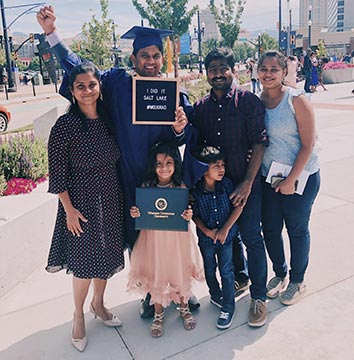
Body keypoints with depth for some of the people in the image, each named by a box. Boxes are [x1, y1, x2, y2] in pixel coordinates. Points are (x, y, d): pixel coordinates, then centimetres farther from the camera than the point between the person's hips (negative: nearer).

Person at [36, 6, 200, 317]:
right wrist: (52, 32, 4)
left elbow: (180, 140, -3)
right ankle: (151, 293, 33)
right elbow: (79, 69, 9)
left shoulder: (175, 92, 0)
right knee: (139, 237, 11)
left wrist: (180, 127, -26)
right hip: (133, 180, 0)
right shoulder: (117, 83, -1)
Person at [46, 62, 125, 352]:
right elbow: (57, 173, -12)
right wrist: (69, 209, -13)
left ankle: (98, 303, 40)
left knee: (107, 254, 16)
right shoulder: (65, 125, -13)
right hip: (82, 202, -5)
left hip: (111, 200, 5)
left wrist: (124, 197, 9)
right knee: (85, 259, 5)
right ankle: (79, 315, 29)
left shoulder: (108, 120, 1)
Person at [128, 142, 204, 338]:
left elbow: (186, 213, -2)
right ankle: (158, 314, 34)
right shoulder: (146, 186, -7)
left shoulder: (180, 187, -8)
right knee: (155, 275, 12)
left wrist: (189, 216, -23)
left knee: (180, 272, 14)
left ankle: (184, 307, 41)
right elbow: (142, 215, 1)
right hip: (154, 237, 0)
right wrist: (135, 214, -20)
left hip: (177, 238, 0)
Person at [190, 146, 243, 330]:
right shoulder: (195, 190, -15)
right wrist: (208, 232, -17)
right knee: (210, 270, 18)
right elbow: (194, 215, -7)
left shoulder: (227, 184, -13)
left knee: (226, 271, 4)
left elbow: (238, 207, -10)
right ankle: (216, 295, 44)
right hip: (206, 237, 1)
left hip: (227, 236, 0)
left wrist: (225, 228, -15)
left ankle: (228, 308, 17)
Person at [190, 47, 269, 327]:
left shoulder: (249, 101, -7)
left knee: (251, 237, -2)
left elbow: (259, 144, -11)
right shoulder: (200, 107, 6)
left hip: (246, 182, -4)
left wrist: (247, 183, -16)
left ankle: (259, 296, 15)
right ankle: (239, 278, 39)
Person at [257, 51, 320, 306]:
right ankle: (280, 274, 37)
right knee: (270, 228, 11)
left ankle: (297, 280, 32)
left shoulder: (297, 100, -14)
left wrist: (291, 180, -16)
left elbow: (308, 144, -15)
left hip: (300, 177, -4)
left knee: (297, 229, 10)